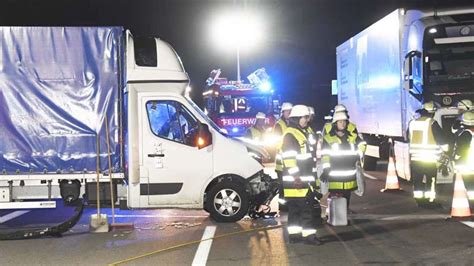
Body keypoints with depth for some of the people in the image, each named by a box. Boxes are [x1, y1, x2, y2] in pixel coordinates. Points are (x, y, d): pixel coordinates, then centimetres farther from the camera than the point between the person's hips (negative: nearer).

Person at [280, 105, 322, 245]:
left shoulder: (301, 133, 19)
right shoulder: (290, 134, -13)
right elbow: (289, 158, -20)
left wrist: (311, 177, 27)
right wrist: (296, 177, -23)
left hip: (303, 178, 10)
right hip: (296, 180, -10)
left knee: (295, 208, 12)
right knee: (306, 207, -9)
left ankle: (294, 234, 16)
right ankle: (308, 234, -6)